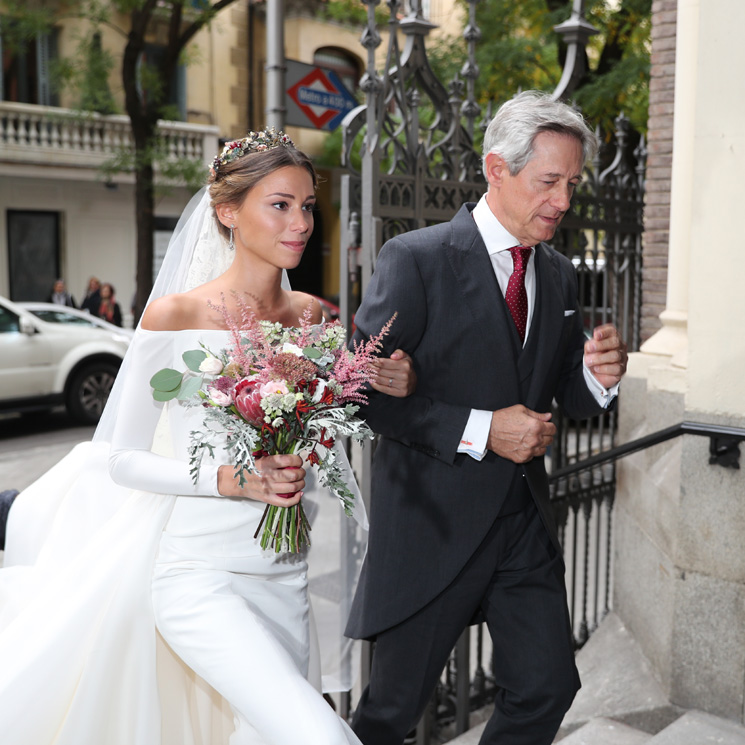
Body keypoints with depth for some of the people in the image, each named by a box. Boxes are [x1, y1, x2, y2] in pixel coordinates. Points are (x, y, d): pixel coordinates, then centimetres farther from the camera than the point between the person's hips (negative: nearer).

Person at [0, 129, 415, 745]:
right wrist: (228, 479, -21)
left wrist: (392, 389, -3)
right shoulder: (176, 314, -10)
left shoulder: (311, 315, 5)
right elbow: (123, 458, -6)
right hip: (200, 573, -5)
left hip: (285, 574, 6)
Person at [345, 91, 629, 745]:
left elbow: (568, 397, 13)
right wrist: (480, 431, -21)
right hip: (433, 520, -5)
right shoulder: (416, 259, -12)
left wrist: (599, 376, -10)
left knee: (548, 687, 10)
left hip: (526, 520, 6)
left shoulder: (559, 275, 8)